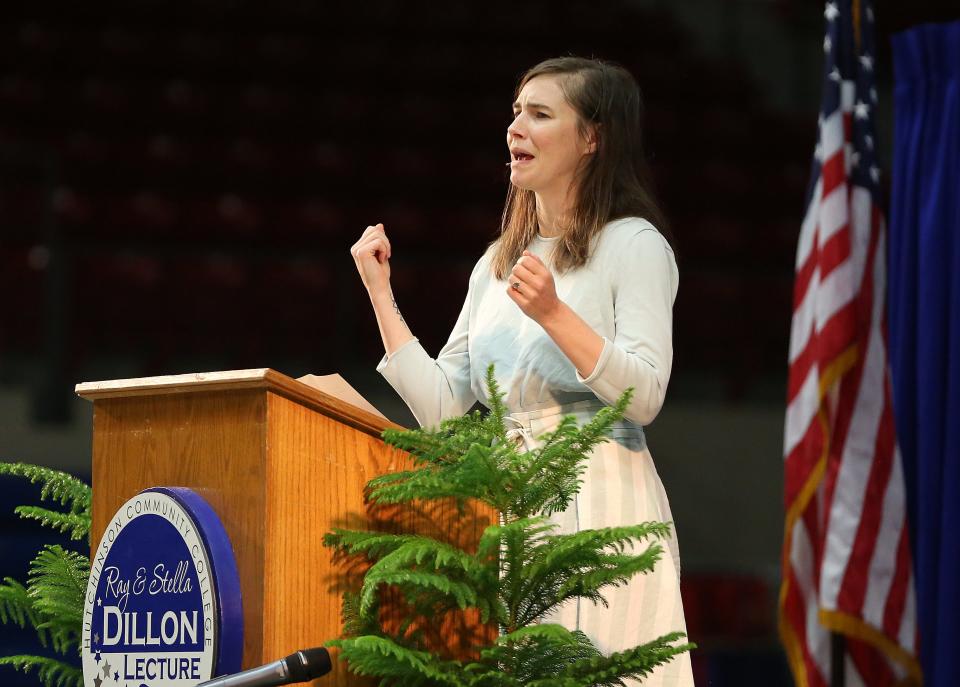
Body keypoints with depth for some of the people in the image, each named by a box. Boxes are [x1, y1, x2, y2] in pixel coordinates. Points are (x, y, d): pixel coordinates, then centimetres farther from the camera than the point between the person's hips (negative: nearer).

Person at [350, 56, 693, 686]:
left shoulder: (633, 244, -3)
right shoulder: (498, 263, 16)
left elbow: (645, 396, -13)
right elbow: (441, 408, 10)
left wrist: (554, 314, -24)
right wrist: (381, 295, 6)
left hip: (597, 504, -6)